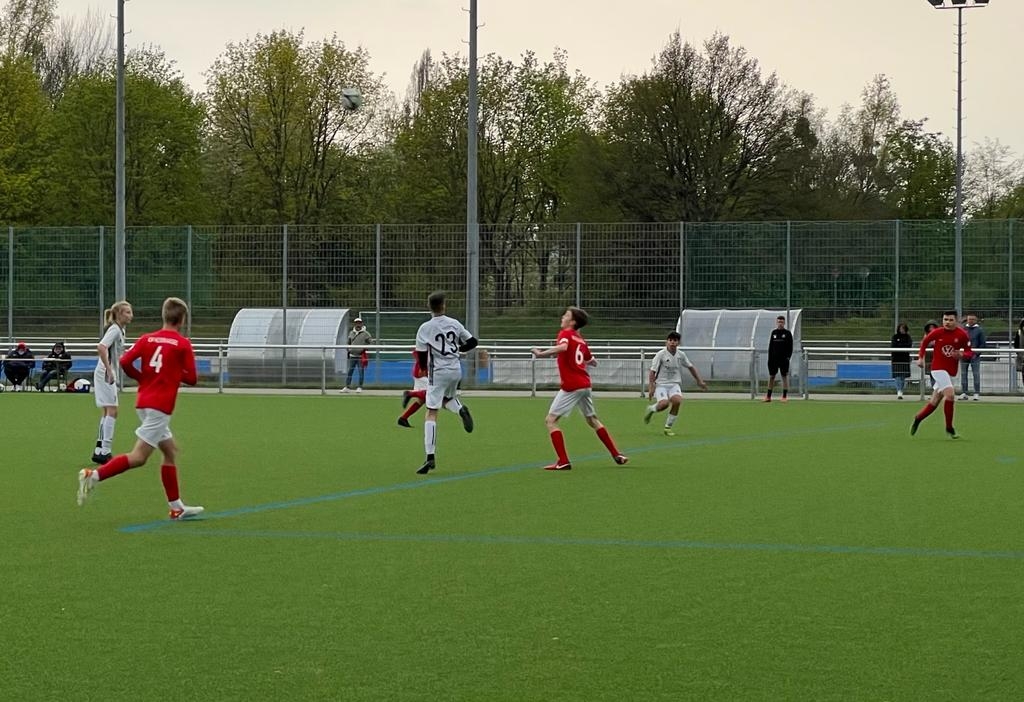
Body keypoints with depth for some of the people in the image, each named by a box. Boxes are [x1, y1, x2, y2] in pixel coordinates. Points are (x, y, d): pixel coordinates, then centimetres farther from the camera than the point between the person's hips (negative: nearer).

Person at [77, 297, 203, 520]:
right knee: (139, 456, -9)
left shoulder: (147, 338, 7)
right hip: (160, 407, -7)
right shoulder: (183, 344, -5)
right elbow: (191, 378, -4)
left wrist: (143, 377, 12)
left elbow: (125, 362, -4)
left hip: (144, 402, 7)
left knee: (171, 451, 16)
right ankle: (94, 475, -21)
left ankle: (176, 507, 18)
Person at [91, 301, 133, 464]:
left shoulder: (120, 330, 13)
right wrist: (109, 371, -29)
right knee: (112, 411, -10)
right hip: (105, 374, -10)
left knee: (106, 413, 13)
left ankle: (99, 450, 17)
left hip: (108, 374, 10)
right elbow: (101, 347, -30)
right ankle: (105, 451, -10)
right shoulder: (114, 330, -16)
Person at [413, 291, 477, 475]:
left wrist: (425, 369, 19)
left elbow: (421, 357, -2)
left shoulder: (424, 328, -6)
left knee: (431, 413, -5)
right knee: (447, 398, 32)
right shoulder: (454, 323, 3)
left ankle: (430, 457, -13)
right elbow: (473, 342, 8)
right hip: (456, 370, 4)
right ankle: (461, 409, -4)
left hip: (438, 372, -4)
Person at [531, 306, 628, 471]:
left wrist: (541, 354, -26)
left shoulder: (565, 334, -6)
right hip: (585, 384, 8)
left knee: (550, 420, -4)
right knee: (592, 420, 24)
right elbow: (592, 361, 23)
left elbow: (562, 347, -29)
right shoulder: (580, 339, 15)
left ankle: (563, 461, -13)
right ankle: (617, 455, 27)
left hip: (571, 386, -8)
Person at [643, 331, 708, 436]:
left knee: (677, 401, -26)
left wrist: (700, 381, 20)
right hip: (660, 384, -4)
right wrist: (651, 388, -17)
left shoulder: (681, 355, 5)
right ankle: (651, 409, 8)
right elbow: (652, 372, -9)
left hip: (674, 384, 4)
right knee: (664, 403, -29)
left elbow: (691, 367, 20)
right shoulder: (661, 355, -8)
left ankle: (668, 427, -9)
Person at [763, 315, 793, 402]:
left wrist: (788, 356, -12)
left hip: (784, 359, -3)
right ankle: (768, 396, 9)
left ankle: (785, 396, 2)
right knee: (771, 376, 4)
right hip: (774, 358, 3)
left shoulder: (787, 333, 1)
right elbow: (770, 346, 11)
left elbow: (790, 347, 0)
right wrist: (769, 358, 4)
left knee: (785, 376, -2)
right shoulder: (774, 332, 9)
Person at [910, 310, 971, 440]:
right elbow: (925, 341, 11)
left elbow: (968, 352, 2)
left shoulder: (962, 335, -5)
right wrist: (920, 357, 7)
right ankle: (949, 428, -10)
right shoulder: (937, 332, -7)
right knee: (950, 395, -21)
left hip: (951, 371, 3)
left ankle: (917, 418, 33)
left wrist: (961, 354, -19)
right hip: (938, 368, -3)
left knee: (934, 402, 9)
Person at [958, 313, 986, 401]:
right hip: (964, 356, 3)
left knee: (976, 374, -4)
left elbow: (982, 344, 0)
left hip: (975, 357, -3)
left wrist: (976, 353, -10)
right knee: (963, 374, 3)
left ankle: (977, 393, -1)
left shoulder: (980, 330, 1)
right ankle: (964, 393, 8)